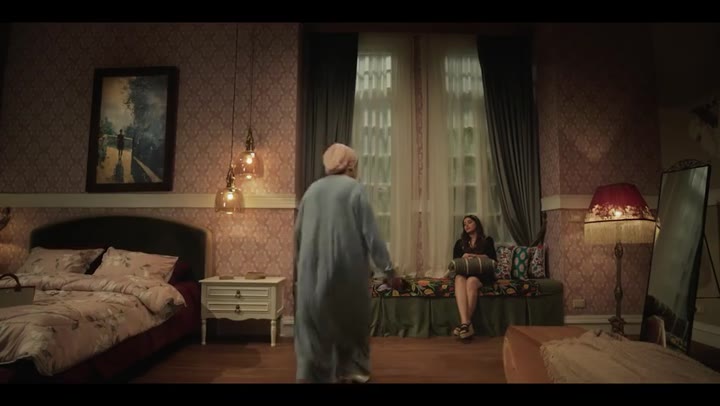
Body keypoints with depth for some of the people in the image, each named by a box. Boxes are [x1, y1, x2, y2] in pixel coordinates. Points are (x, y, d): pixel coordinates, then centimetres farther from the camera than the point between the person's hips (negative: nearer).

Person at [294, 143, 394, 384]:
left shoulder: (312, 189, 9)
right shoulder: (354, 189, -5)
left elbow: (298, 232, 14)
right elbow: (370, 232, -10)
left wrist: (300, 262, 26)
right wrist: (386, 267, -4)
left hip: (312, 269, 4)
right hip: (346, 267, -3)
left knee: (314, 322, 10)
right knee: (351, 318, 15)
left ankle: (312, 374, 10)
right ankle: (352, 369, 27)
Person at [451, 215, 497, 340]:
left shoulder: (487, 240, 14)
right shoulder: (460, 242, 23)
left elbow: (492, 259, 0)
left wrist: (472, 255, -11)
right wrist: (464, 260, -9)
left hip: (481, 274, -2)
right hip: (463, 273, 2)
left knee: (471, 281, -39)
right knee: (459, 279, -36)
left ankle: (464, 323, -38)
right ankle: (466, 323, -49)